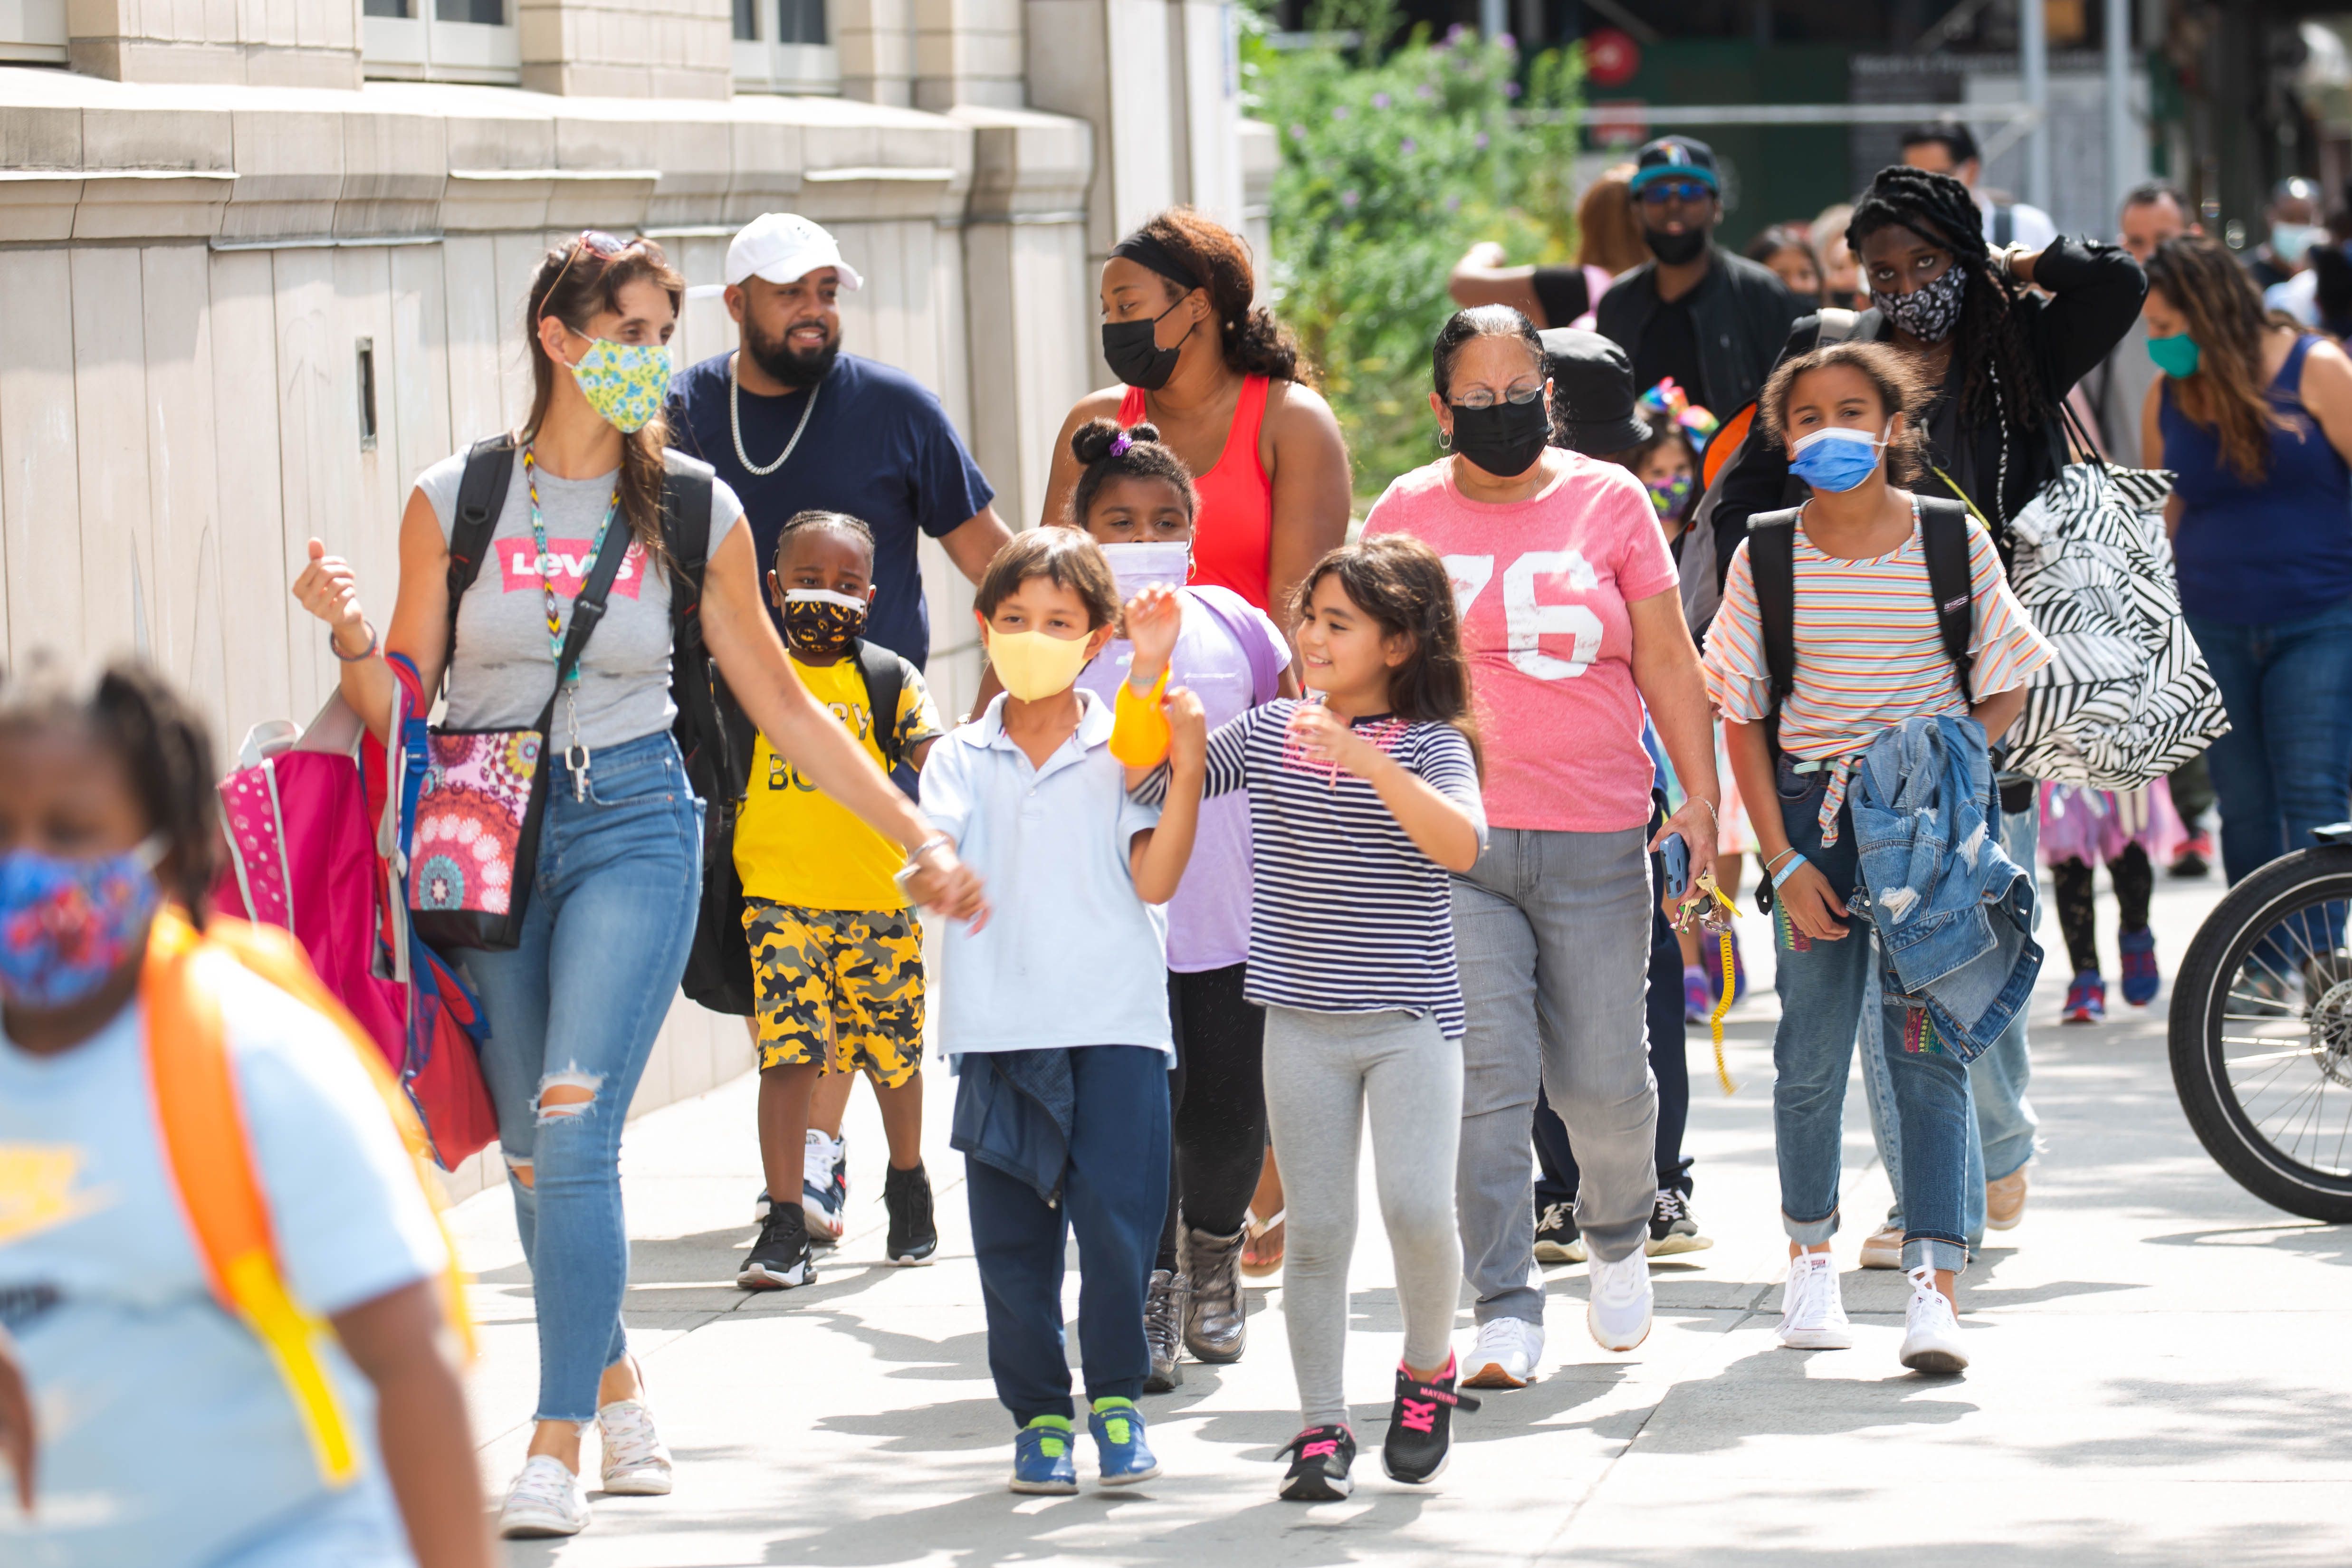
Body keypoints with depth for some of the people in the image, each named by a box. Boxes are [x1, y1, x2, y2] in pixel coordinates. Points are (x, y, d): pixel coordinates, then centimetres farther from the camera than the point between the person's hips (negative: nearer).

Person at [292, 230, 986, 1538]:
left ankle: (559, 1448, -14)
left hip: (633, 826, -1)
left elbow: (785, 707, 10)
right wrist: (351, 634, -18)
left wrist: (924, 841, 8)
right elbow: (401, 706, 4)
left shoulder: (695, 511, 3)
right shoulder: (454, 501, 2)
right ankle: (614, 1380, 30)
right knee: (533, 1151, 6)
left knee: (574, 1130, -16)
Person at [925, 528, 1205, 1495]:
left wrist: (1186, 770, -9)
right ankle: (1037, 1413, 15)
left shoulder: (1123, 753, 5)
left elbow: (1154, 879, -2)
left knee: (1119, 1216, -8)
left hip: (1115, 1022, -1)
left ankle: (1116, 1397, 10)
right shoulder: (963, 760, 9)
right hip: (1000, 1026, 1)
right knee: (1012, 1234, 4)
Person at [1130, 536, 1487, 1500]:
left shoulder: (1432, 744, -6)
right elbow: (1147, 783, 7)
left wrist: (1372, 763, -30)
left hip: (1412, 1021, -3)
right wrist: (1147, 669, -3)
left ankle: (1427, 1373, 11)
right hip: (1302, 1022, 3)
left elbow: (1462, 844, -23)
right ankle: (1321, 1429, 12)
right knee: (1316, 1231, 3)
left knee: (1418, 1208, -15)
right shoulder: (1268, 735, 6)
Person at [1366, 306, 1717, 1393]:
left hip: (1595, 838, 0)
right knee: (1483, 1077, -9)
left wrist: (1701, 795, 2)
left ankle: (1618, 1234, 33)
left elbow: (1666, 661, 9)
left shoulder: (1608, 500, 7)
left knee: (1602, 1077, 3)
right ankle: (1505, 1308, -4)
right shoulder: (1405, 514, 7)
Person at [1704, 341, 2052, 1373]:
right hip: (1808, 803, 1)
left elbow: (2005, 690, 6)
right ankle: (1809, 1255, 26)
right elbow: (1742, 719, 3)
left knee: (1925, 1044, -9)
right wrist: (1783, 861, -4)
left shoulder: (1952, 542, 0)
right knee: (1813, 1048, 5)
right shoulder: (1767, 557, 1)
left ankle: (1934, 1286, -14)